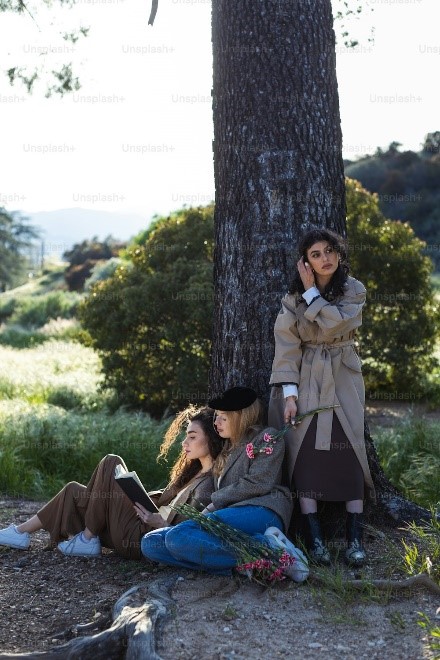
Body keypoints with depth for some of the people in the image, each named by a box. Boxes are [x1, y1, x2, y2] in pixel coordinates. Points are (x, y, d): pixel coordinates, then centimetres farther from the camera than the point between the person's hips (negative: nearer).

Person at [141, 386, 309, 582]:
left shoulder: (268, 438, 10)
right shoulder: (227, 450, 32)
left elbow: (258, 484, -4)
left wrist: (215, 501, 0)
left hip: (260, 511, -8)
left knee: (178, 537, -30)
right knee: (150, 543, -13)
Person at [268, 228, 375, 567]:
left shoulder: (354, 290, -2)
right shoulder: (294, 296, 0)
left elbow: (334, 325, -20)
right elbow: (287, 345, -7)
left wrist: (311, 291, -12)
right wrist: (289, 392, -16)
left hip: (342, 380, 0)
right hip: (305, 380, 1)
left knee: (348, 453, -11)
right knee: (306, 453, -9)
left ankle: (355, 539, -11)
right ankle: (314, 537, -7)